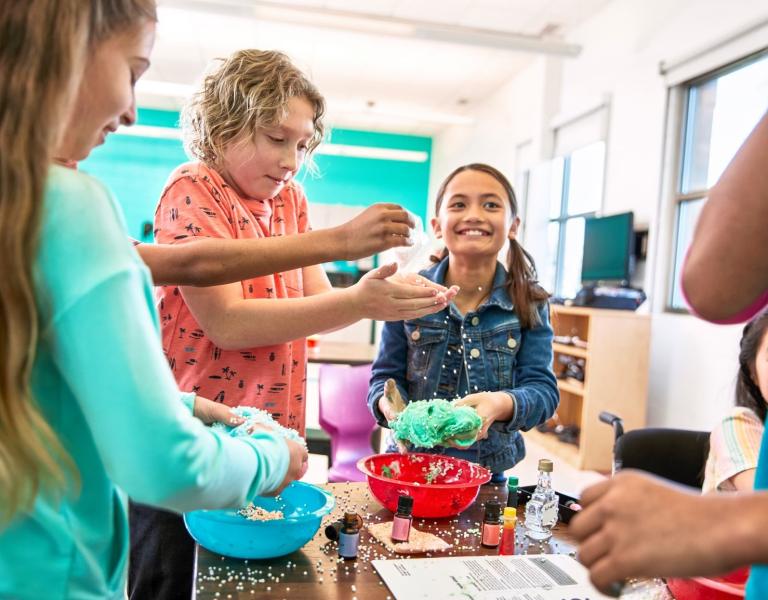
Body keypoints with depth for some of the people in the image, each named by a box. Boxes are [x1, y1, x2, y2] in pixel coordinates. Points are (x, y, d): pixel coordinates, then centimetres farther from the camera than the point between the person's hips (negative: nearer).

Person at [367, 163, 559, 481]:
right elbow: (387, 375, 1)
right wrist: (388, 404, -22)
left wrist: (502, 404, -28)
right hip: (412, 464, 0)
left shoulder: (530, 305, -3)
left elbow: (542, 388, -7)